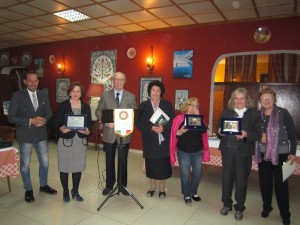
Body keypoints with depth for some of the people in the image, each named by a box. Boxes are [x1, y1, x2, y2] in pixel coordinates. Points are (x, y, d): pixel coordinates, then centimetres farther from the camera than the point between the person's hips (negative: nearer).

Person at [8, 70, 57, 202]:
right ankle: (28, 190, 28)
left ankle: (43, 185, 34)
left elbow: (49, 113, 7)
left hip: (41, 134, 4)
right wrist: (30, 121, -21)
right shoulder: (17, 96, -8)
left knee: (45, 162, 12)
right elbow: (11, 117, -11)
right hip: (25, 135, -3)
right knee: (25, 164, 9)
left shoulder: (44, 95, 4)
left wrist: (43, 120, -15)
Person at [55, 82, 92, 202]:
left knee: (78, 166, 8)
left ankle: (75, 191, 27)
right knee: (64, 167, 4)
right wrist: (61, 128, -24)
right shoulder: (62, 106, 0)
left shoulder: (86, 107, 8)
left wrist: (88, 131, -14)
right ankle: (66, 192, 24)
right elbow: (57, 122, -4)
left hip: (81, 141, 2)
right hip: (65, 140, -2)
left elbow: (90, 123, 6)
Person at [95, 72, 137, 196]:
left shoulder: (131, 96, 1)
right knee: (109, 161, 14)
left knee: (123, 161, 10)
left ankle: (122, 185, 28)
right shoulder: (105, 94, 3)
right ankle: (109, 185, 31)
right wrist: (107, 121, -15)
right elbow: (98, 111, 2)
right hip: (109, 134, 1)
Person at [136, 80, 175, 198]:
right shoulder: (143, 105, 1)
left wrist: (164, 128, -19)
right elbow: (139, 123, -4)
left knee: (163, 164, 5)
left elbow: (173, 121, -1)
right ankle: (152, 187, 30)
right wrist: (151, 128, -18)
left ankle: (162, 188, 25)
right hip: (150, 141, 0)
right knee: (151, 164, 9)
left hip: (164, 140, 0)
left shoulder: (167, 105, 2)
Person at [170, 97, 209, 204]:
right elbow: (174, 135, -5)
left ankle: (194, 192, 34)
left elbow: (204, 131, -14)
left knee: (197, 174, 12)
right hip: (184, 152, -3)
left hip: (198, 152, 3)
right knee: (185, 175, 6)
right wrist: (180, 132, -25)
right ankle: (186, 195, 26)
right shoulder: (179, 118, -6)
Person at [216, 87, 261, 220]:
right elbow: (219, 128, 6)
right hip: (227, 150, 2)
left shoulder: (254, 113, -1)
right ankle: (226, 205, 31)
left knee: (241, 180, 7)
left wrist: (246, 134, -22)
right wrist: (219, 131, -17)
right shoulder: (226, 112, 6)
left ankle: (239, 208, 26)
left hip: (243, 152, -2)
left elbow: (258, 134, -5)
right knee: (226, 178, 11)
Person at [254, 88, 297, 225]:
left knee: (281, 184, 2)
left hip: (280, 154, -3)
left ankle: (285, 214, 18)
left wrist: (292, 152, -9)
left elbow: (292, 134, -6)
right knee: (264, 182, 12)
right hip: (263, 154, 3)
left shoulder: (283, 113, -7)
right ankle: (266, 207, 31)